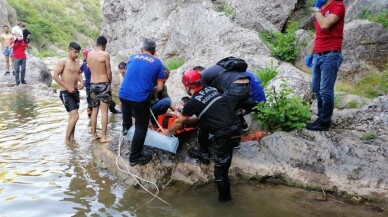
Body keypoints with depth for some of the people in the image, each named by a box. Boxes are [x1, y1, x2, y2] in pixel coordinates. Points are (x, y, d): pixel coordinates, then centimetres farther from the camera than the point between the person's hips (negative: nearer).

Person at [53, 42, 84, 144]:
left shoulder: (77, 62, 12)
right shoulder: (62, 61, -12)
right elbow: (55, 76, -16)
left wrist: (81, 82, 1)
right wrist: (67, 87, -19)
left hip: (75, 92, 8)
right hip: (66, 93, -8)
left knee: (72, 116, 14)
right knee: (75, 116, -15)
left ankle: (71, 138, 26)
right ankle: (67, 139, -1)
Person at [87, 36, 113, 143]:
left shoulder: (89, 54, 6)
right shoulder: (105, 54, -11)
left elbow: (90, 68, 7)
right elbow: (109, 72, -9)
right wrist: (109, 82, 8)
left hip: (93, 84, 6)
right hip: (103, 84, -5)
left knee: (94, 110, 13)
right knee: (104, 111, -2)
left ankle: (94, 135, 19)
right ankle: (104, 137, -1)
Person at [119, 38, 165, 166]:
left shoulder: (132, 58, 14)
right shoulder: (157, 63, 4)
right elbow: (160, 87, 3)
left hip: (123, 94, 5)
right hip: (141, 98, -4)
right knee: (141, 128, 11)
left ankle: (126, 127, 53)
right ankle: (135, 157, 19)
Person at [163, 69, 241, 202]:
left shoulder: (193, 102, -7)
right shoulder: (211, 89, 11)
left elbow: (179, 122, 10)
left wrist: (168, 132, 30)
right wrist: (188, 118, 40)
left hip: (226, 136, -8)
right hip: (235, 126, 8)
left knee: (220, 171, 8)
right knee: (202, 124, 24)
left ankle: (224, 196, 23)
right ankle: (204, 154, 37)